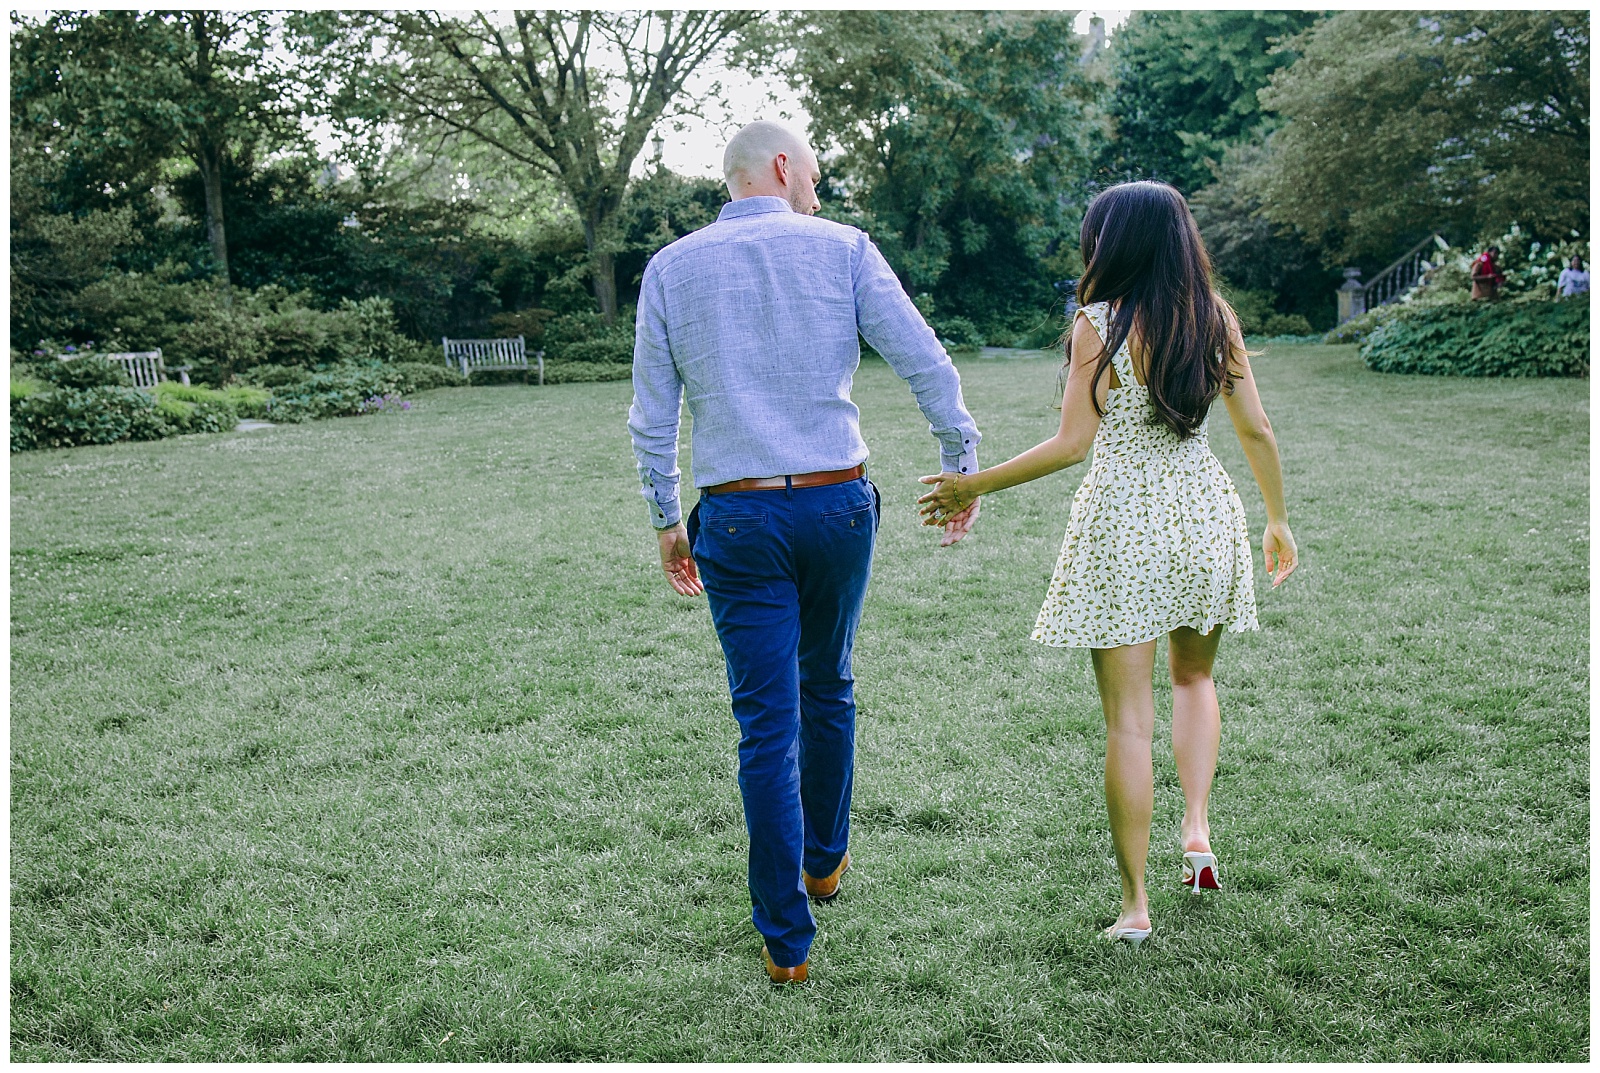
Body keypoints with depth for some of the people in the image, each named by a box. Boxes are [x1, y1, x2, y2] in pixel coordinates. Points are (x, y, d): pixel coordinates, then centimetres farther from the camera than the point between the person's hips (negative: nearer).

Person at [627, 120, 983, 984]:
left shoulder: (670, 268, 4)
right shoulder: (841, 249, 1)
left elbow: (652, 416, 4)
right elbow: (927, 367, -2)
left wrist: (666, 523, 13)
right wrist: (963, 469, 8)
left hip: (737, 519, 0)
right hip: (838, 504, 1)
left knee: (767, 725, 3)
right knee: (827, 688, 22)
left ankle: (786, 940, 7)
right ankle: (825, 860, 40)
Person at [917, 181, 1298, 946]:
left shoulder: (1099, 325, -11)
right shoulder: (1216, 318, 3)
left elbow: (1072, 444, -15)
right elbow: (1256, 431, 6)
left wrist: (973, 487, -6)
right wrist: (1277, 519, 19)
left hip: (1122, 524, -4)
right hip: (1204, 514, 4)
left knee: (1127, 717, 2)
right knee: (1193, 676, 29)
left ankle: (1134, 904, 7)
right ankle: (1198, 827, 13)